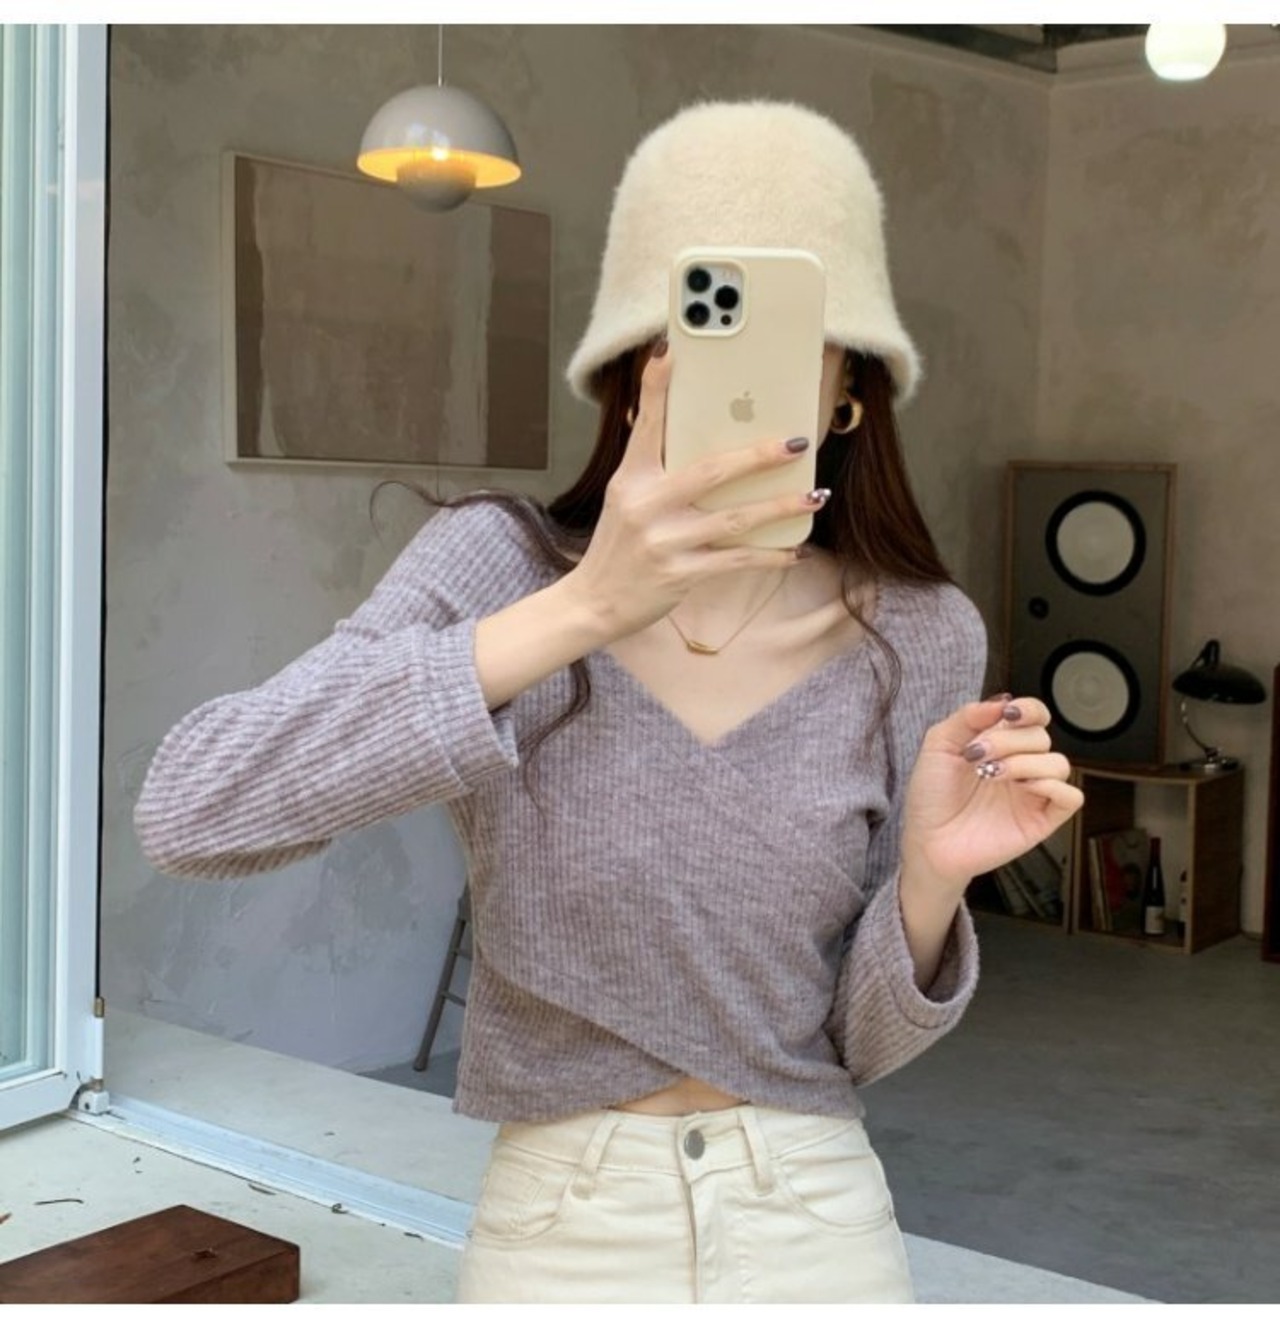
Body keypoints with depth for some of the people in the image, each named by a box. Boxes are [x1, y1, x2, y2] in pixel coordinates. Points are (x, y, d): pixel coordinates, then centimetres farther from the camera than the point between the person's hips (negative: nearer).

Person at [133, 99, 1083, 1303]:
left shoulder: (919, 642, -8)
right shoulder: (498, 563, -13)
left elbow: (864, 1041, -2)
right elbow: (184, 812, -28)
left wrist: (931, 874, -23)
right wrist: (581, 612, -34)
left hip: (815, 1232, 1)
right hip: (557, 1234, -1)